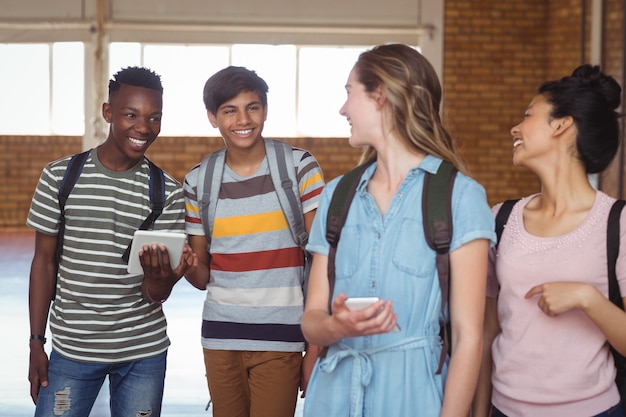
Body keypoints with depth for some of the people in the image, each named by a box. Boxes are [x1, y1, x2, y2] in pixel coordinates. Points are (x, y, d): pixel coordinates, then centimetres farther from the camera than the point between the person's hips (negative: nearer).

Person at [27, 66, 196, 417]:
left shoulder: (168, 192, -3)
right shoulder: (60, 177, -3)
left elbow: (155, 295, -4)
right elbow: (44, 261, 3)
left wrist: (159, 279, -28)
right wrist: (36, 343, 1)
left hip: (144, 353, 1)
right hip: (71, 349, 0)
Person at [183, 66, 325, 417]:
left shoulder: (300, 168, -4)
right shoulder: (198, 181, 5)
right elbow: (202, 276, 10)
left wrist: (317, 348, -8)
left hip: (280, 339, -3)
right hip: (220, 337, 3)